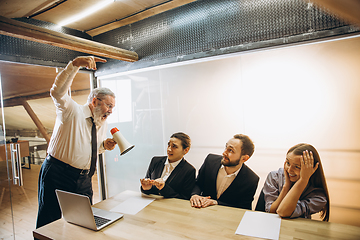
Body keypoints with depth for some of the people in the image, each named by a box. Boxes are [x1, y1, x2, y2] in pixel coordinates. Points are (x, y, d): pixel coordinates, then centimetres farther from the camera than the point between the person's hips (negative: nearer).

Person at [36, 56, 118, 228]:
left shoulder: (102, 125, 9)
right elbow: (57, 92, -29)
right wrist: (75, 64, -38)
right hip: (57, 175, -6)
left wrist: (104, 146, -2)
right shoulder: (72, 111, -10)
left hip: (83, 179, 7)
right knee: (48, 224, 4)